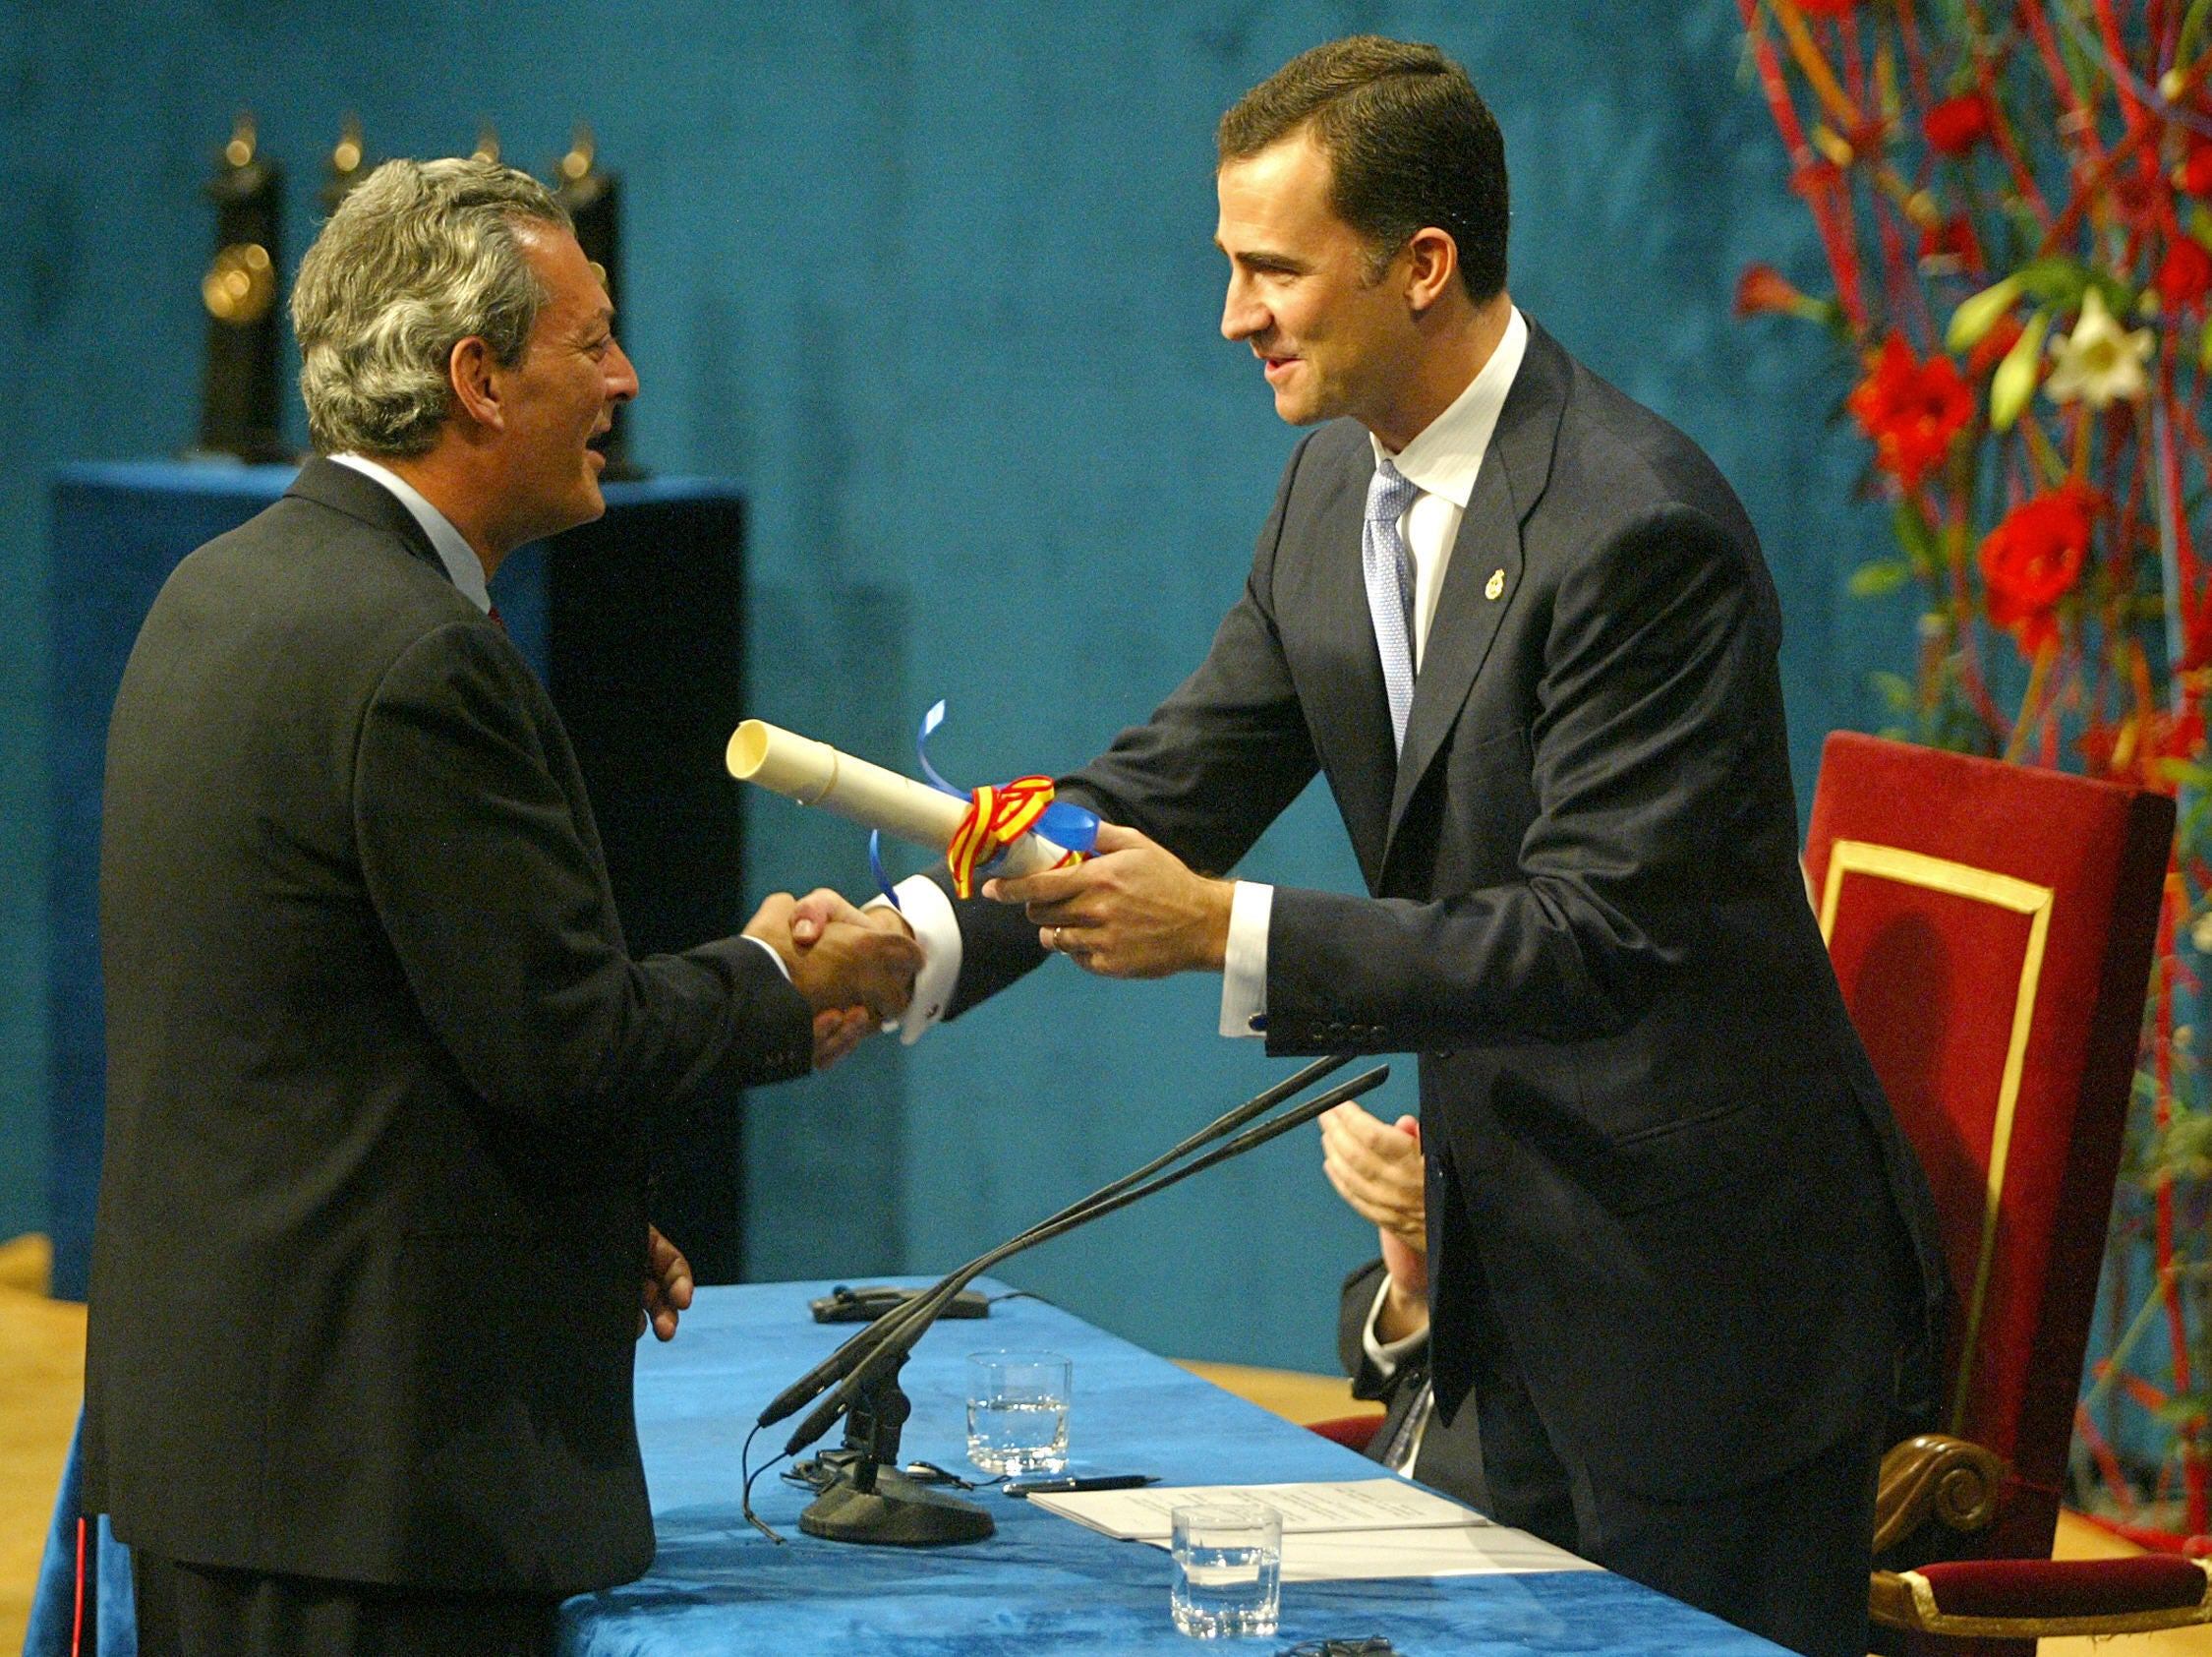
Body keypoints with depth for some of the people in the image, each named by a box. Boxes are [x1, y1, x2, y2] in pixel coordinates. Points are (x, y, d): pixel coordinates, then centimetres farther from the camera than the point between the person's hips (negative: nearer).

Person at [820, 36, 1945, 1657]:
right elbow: (1174, 780, 7)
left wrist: (1225, 932, -30)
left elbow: (1591, 936, -26)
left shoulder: (1640, 531, -23)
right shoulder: (1337, 490, 5)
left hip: (1701, 1269, -9)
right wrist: (917, 942, -9)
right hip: (1519, 1255, 9)